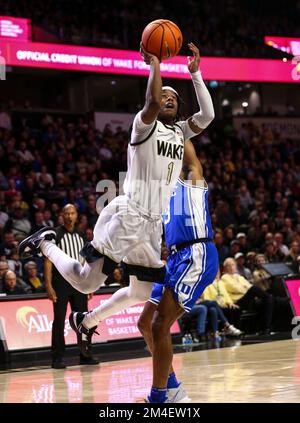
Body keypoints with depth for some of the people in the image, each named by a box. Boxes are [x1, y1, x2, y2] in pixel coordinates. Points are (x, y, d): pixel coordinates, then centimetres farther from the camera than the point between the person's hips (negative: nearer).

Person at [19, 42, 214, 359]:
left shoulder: (180, 131, 15)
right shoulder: (145, 124, -6)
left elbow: (208, 115, 0)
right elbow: (152, 101, -28)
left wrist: (195, 74, -1)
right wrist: (154, 63, -18)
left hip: (153, 223, 8)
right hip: (127, 216, -8)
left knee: (142, 292, 11)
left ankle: (86, 321, 33)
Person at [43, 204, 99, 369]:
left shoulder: (80, 236, 13)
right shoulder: (55, 235, -3)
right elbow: (48, 261, -7)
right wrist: (49, 286, -14)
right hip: (61, 282, -5)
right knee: (59, 320, -3)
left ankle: (85, 355, 12)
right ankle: (57, 358, 0)